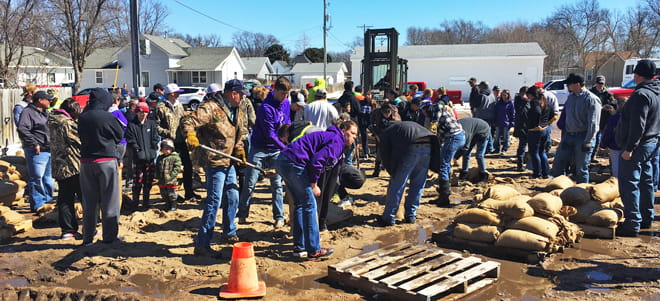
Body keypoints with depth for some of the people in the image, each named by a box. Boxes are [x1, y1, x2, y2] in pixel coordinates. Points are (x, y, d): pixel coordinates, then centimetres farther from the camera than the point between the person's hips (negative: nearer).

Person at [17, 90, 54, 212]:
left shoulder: (45, 113, 19)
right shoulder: (28, 112, -10)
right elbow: (22, 130, -21)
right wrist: (34, 144, -21)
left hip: (49, 150, 9)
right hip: (37, 152, -9)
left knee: (48, 178, 17)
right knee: (36, 178, -6)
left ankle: (48, 200, 28)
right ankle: (37, 205, -1)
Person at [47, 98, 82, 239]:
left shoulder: (53, 123, 10)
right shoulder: (68, 123, -16)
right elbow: (81, 142, -13)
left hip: (59, 168, 8)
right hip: (75, 167, -8)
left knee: (64, 200, 11)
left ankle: (67, 230, 13)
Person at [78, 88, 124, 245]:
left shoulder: (82, 118, 0)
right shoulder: (108, 117, -11)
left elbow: (81, 137, 11)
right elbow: (120, 135, 2)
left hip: (86, 162, 4)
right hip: (107, 161, -4)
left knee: (89, 200, 11)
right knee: (109, 200, 4)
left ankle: (88, 237, 17)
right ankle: (109, 236, 7)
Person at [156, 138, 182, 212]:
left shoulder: (175, 157, -8)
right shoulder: (160, 158, 10)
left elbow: (177, 167, -12)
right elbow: (157, 168, 18)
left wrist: (171, 176, -18)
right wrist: (157, 176, 5)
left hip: (171, 181, -6)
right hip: (162, 181, 6)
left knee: (171, 194, 1)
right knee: (164, 195, 15)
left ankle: (173, 207, 15)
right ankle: (169, 206, 30)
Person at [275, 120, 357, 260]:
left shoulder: (329, 136, 25)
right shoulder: (337, 140, -7)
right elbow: (317, 161, -20)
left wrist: (312, 183, 15)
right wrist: (313, 185, -9)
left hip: (282, 161, 11)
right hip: (294, 163, -11)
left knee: (300, 203, 18)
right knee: (309, 205, -4)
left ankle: (299, 246, 25)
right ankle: (314, 251, 2)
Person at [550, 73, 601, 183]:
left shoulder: (591, 99, -11)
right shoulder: (570, 97, 11)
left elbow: (593, 123, -15)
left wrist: (587, 142, -19)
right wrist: (563, 137, 14)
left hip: (583, 137, -7)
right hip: (568, 136, 7)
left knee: (581, 169, 1)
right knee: (557, 165, 8)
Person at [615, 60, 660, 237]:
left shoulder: (641, 95, -18)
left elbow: (637, 125, -24)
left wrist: (629, 148, -23)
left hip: (638, 147, -10)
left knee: (628, 184, -9)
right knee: (645, 182, 17)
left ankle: (633, 223, -9)